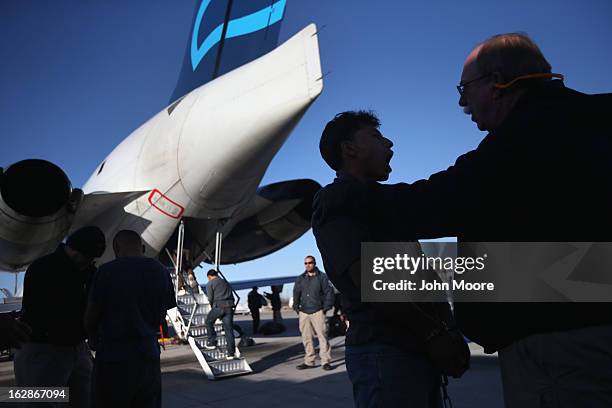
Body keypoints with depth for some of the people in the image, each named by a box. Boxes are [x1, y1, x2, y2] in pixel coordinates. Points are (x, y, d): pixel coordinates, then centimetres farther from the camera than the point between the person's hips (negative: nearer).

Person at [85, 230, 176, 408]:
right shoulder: (161, 272, 4)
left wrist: (96, 340, 20)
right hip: (148, 357, 4)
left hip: (113, 359, -4)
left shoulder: (107, 271, -8)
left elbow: (90, 320, 1)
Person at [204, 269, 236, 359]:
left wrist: (213, 306, 14)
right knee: (229, 329, 5)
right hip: (229, 306, 5)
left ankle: (212, 342, 19)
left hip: (218, 306, -5)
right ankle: (231, 352, 3)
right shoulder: (225, 282, 24)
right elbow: (232, 296, 18)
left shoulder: (210, 284, 7)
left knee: (209, 322, 22)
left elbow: (210, 298, -3)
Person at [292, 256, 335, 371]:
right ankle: (308, 361, 16)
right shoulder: (300, 279, 13)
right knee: (306, 338, 7)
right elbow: (296, 294, 17)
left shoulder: (322, 277, 2)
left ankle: (325, 361, -1)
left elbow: (329, 292, 1)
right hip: (304, 312, 4)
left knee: (322, 336, -7)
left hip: (318, 312, -4)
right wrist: (296, 308, 8)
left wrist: (326, 307, -4)